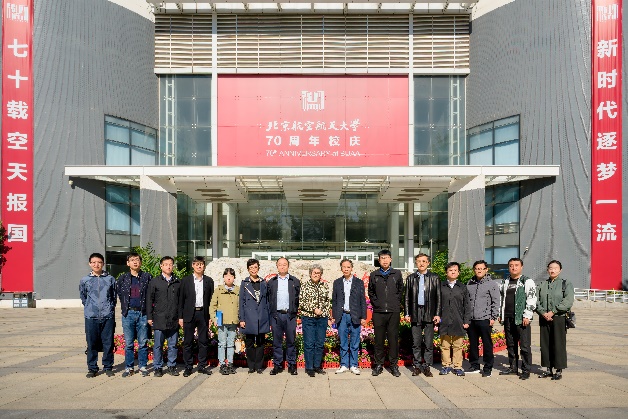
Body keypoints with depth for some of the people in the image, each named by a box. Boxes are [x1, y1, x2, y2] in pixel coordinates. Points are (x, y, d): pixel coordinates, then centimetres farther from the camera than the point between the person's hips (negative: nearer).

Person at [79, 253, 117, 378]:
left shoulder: (110, 279, 5)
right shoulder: (84, 280, 5)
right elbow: (83, 297, 18)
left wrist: (109, 308, 8)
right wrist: (90, 307, 13)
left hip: (108, 316, 0)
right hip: (91, 317, 0)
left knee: (108, 343, 4)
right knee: (92, 344, 4)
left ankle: (108, 367, 16)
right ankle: (92, 368, 16)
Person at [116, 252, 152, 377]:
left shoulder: (147, 277, 2)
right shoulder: (123, 278, 6)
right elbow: (118, 292, 15)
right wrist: (125, 306, 10)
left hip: (143, 313, -1)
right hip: (128, 313, 1)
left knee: (143, 343, 4)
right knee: (128, 343, 6)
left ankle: (143, 366, 14)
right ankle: (129, 367, 16)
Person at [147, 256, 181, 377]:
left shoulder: (178, 282, 9)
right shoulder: (155, 281, 5)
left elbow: (181, 300, 11)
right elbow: (149, 300, 4)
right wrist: (149, 317, -1)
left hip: (174, 319, 2)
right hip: (159, 319, -2)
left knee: (173, 344, 7)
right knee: (158, 345, 4)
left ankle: (171, 366, 17)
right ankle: (158, 367, 14)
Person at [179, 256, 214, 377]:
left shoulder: (209, 281, 7)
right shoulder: (185, 280, 4)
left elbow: (211, 299, 7)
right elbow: (181, 299, 3)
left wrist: (211, 316, 0)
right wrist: (180, 317, -1)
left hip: (203, 314, 1)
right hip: (189, 314, -1)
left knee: (204, 342, 5)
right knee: (188, 342, 3)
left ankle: (202, 366, 16)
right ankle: (188, 367, 13)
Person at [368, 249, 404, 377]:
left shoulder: (397, 274, 7)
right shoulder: (374, 275, 8)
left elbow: (401, 290, 13)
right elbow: (370, 292, 14)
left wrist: (397, 303, 5)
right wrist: (375, 303, 3)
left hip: (394, 312, 0)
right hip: (378, 312, 0)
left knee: (393, 339, 3)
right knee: (379, 339, 4)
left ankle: (394, 365, 13)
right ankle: (379, 364, 14)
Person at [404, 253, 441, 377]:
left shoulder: (434, 278, 6)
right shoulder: (410, 278, 10)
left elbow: (438, 297, 4)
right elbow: (407, 297, 10)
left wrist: (437, 314, -3)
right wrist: (407, 313, 3)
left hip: (429, 314, -1)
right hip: (415, 313, 1)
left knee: (429, 343, 1)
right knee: (416, 342, 5)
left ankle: (427, 367, 11)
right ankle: (417, 366, 14)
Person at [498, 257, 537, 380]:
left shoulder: (527, 282, -3)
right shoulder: (505, 282, 16)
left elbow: (532, 300, -9)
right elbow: (501, 299, 22)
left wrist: (527, 316, -14)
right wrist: (500, 315, 17)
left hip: (521, 319, -6)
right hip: (508, 318, 6)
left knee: (524, 346, -3)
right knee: (510, 344, 13)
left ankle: (526, 370, 5)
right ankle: (513, 367, 23)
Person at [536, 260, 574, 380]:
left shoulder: (566, 284, 1)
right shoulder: (542, 285, 13)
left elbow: (568, 301, -11)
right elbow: (536, 300, 5)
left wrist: (553, 312, -16)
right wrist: (543, 313, -11)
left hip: (559, 319, -4)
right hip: (544, 319, 4)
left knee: (559, 345, -1)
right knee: (545, 344, 7)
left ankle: (559, 370, 9)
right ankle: (548, 369, 18)